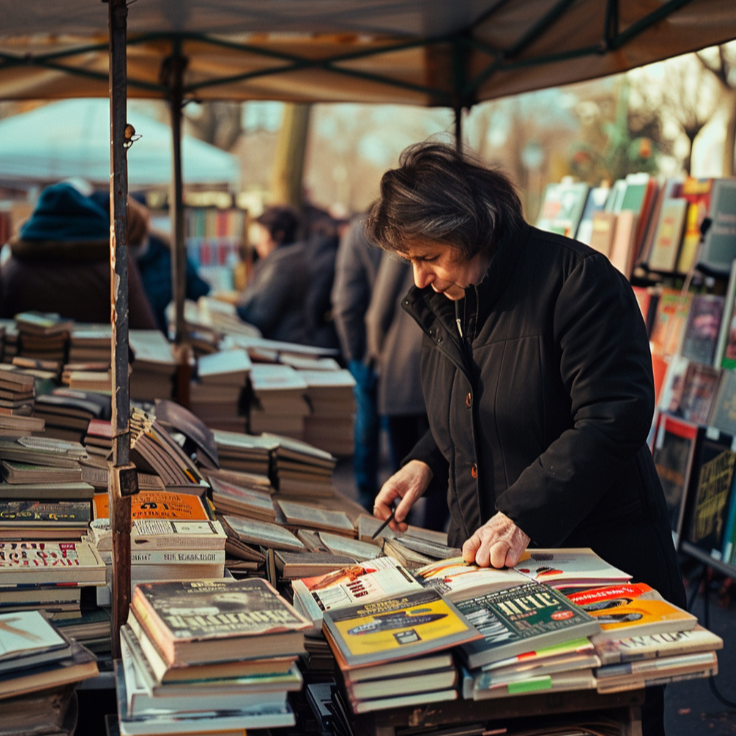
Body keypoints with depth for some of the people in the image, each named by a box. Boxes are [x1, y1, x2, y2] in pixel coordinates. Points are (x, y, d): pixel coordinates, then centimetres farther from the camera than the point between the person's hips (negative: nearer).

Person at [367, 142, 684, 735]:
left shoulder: (576, 279, -17)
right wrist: (427, 461, 3)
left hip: (597, 554, -6)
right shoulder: (445, 302, 8)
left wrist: (523, 514, -30)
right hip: (484, 555, 7)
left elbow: (613, 420, -23)